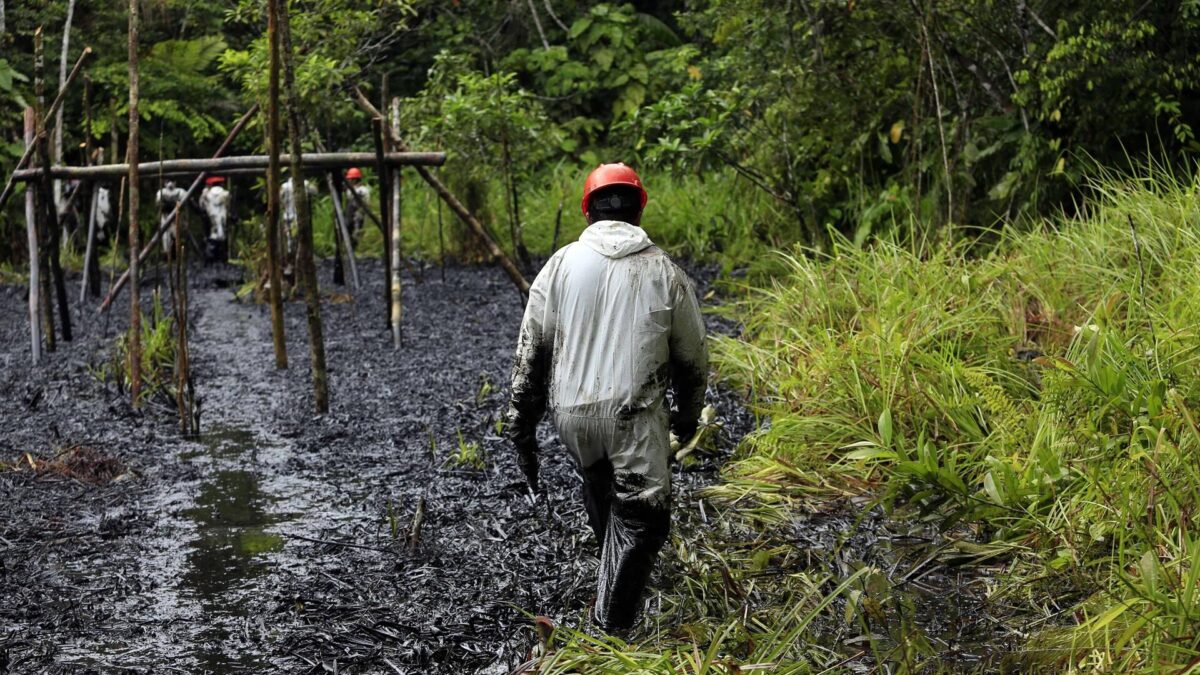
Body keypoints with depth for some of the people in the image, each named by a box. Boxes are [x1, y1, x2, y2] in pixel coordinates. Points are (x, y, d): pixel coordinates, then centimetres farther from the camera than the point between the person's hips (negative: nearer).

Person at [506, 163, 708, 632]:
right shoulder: (665, 273, 0)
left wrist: (522, 427, 9)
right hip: (635, 417, -3)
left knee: (598, 484, 28)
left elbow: (531, 351, 2)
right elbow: (692, 356, 8)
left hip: (571, 415, 3)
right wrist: (689, 414, 25)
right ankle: (610, 632, -1)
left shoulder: (562, 264, 2)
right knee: (639, 521, 4)